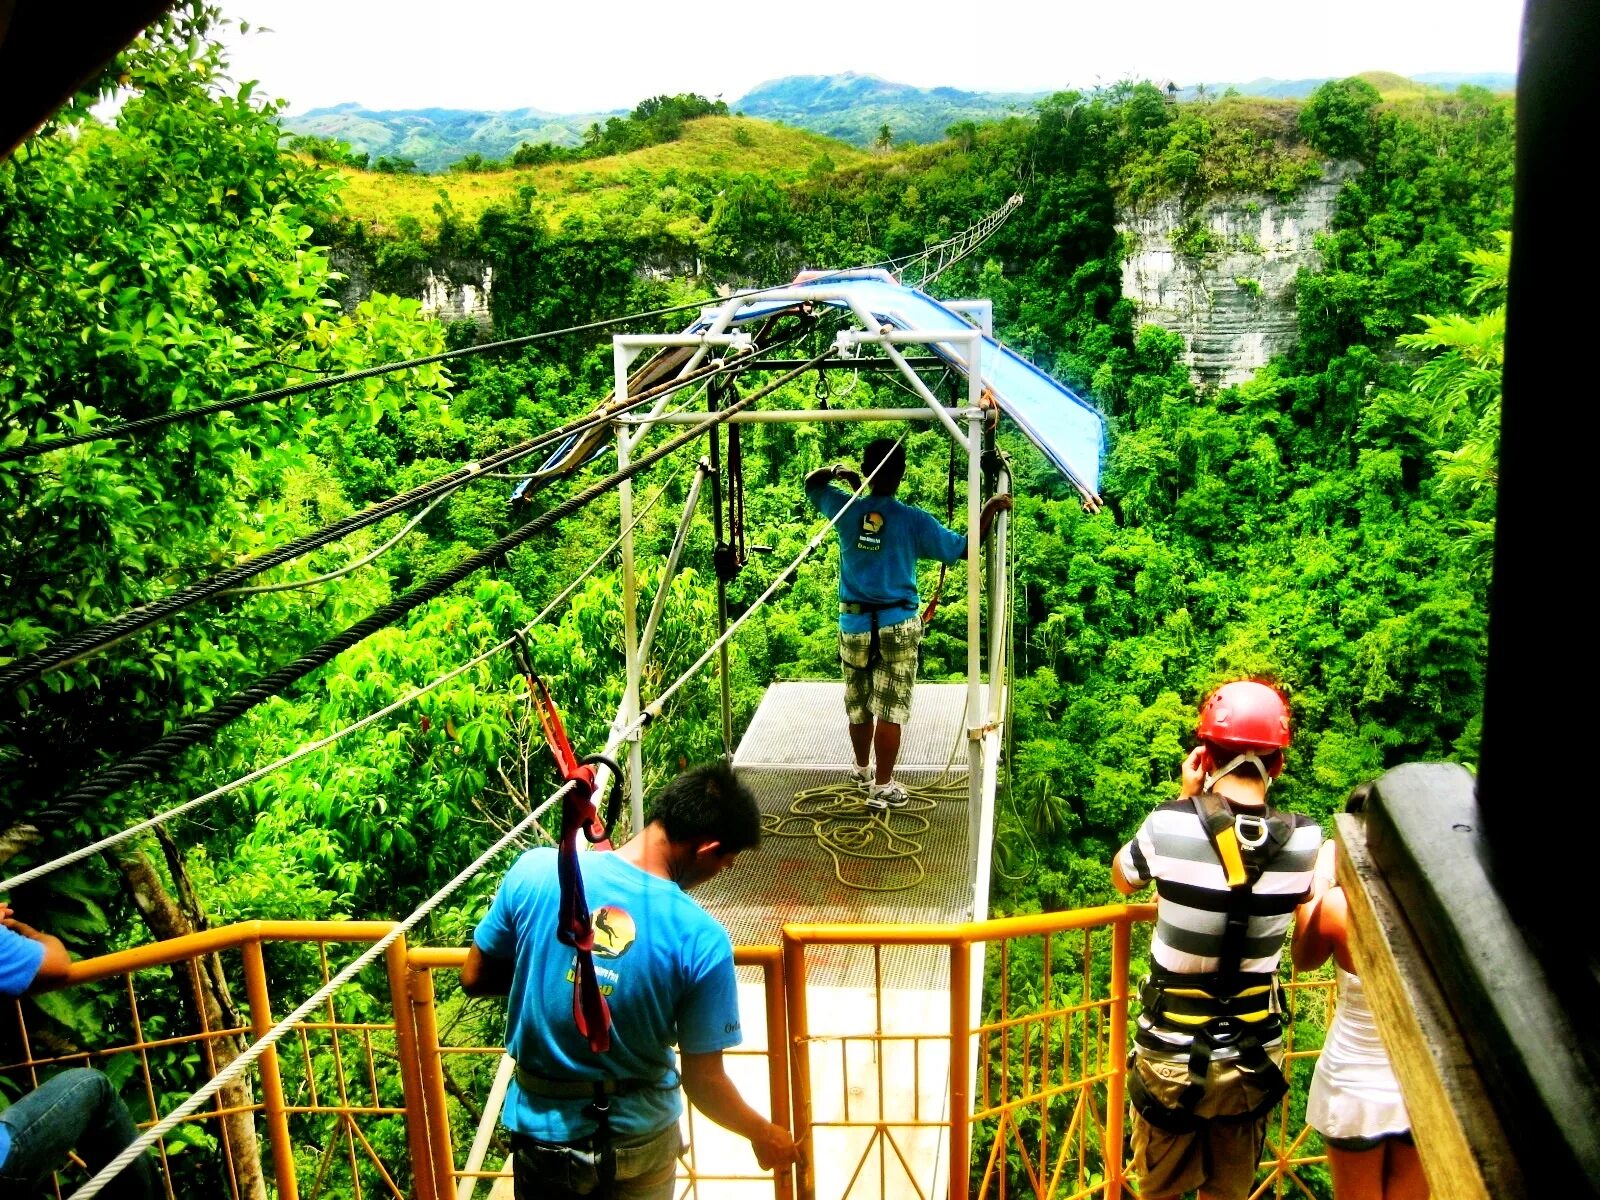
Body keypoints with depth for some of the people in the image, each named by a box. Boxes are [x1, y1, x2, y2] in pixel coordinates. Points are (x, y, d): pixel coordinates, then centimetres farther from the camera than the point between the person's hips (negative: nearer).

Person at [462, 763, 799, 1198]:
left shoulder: (535, 872, -19)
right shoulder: (702, 941, -24)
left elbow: (474, 979, -5)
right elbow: (703, 1082, -15)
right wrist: (764, 1134, 2)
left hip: (539, 1128, 2)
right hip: (636, 1142, -2)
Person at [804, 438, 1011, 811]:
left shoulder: (847, 510, -4)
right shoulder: (914, 520, -11)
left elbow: (811, 483, 16)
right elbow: (965, 548, -5)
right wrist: (991, 509, 3)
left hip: (854, 624, 3)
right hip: (898, 627, -3)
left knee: (858, 706, 17)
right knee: (890, 710, 3)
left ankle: (863, 771, 36)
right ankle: (882, 787, 7)